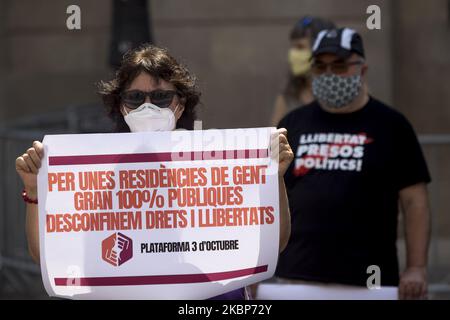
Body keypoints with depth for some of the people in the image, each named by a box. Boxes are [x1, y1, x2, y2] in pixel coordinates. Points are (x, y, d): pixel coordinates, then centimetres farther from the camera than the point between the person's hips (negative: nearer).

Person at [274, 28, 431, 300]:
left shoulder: (390, 125, 5)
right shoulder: (293, 125, 13)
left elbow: (414, 201, 2)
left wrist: (417, 268, -6)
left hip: (368, 282, -2)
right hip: (298, 279, 2)